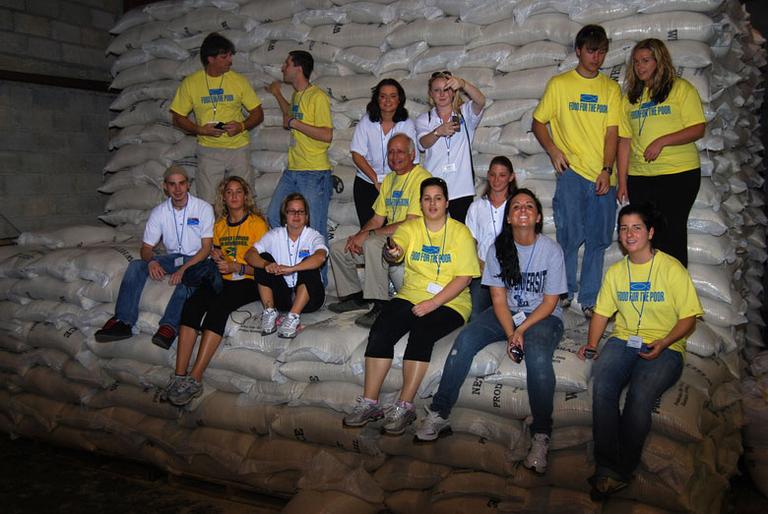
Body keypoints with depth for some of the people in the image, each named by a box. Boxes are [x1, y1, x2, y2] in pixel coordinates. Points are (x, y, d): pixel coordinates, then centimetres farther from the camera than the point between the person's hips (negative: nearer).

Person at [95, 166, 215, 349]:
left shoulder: (203, 208, -9)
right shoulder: (159, 212, 1)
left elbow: (206, 248, -14)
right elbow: (146, 248, 2)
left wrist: (183, 268, -28)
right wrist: (151, 261, -24)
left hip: (197, 259, -4)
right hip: (172, 257, 4)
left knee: (187, 278, -38)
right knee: (136, 265, -20)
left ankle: (169, 326, -42)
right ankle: (123, 322, -24)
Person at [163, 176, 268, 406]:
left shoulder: (257, 223, -1)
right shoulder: (220, 224, 18)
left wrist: (235, 267, -19)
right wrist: (216, 258, 4)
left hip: (248, 282, -5)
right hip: (223, 281, 5)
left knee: (218, 306, -33)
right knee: (192, 304, -25)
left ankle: (195, 379, -31)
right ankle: (179, 376, -28)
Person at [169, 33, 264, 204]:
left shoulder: (239, 80, 3)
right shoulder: (190, 83, 0)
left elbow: (258, 114, 5)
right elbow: (178, 117, 5)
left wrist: (241, 126, -14)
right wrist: (200, 129, -12)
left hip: (238, 148, 1)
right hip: (208, 150, -1)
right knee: (208, 204, -2)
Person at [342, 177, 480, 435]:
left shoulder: (460, 232, 1)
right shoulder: (410, 227, 9)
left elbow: (464, 277, -7)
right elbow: (396, 247, -13)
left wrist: (433, 302, -17)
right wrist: (392, 252, -39)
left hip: (449, 302, -3)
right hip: (410, 296, 3)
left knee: (421, 334, -30)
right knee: (379, 331, -21)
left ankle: (404, 406, -20)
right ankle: (369, 403, -14)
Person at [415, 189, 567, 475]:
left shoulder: (551, 250, -8)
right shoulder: (498, 248, -1)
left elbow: (550, 302, -7)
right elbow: (498, 297, -4)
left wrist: (521, 330, -20)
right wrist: (510, 334, -18)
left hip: (542, 317, -3)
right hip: (506, 313, 3)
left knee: (538, 356, -35)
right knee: (465, 340, -23)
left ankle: (541, 436, -23)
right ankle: (438, 415, -17)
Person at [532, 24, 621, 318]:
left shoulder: (611, 89, 10)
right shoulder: (559, 84, 5)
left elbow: (612, 132, 4)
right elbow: (538, 122, 7)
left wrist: (607, 170, -8)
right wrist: (553, 150, -9)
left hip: (603, 175, 3)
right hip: (571, 172, -2)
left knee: (598, 239, 5)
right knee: (570, 236, -2)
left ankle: (589, 299, 16)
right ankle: (565, 292, 16)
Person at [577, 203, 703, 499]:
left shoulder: (671, 268, 0)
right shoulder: (615, 272, 15)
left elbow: (689, 317, -2)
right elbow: (602, 312, 18)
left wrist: (663, 343, -18)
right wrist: (592, 344, 1)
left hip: (664, 348, -4)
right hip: (623, 340, 4)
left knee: (640, 395, -31)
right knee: (602, 385, -28)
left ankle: (621, 470, -11)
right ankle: (607, 468, -19)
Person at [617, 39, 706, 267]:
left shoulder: (681, 88, 0)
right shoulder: (631, 96, 12)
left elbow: (698, 129, -7)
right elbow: (625, 140, 9)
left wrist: (662, 141, -20)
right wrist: (622, 181, 5)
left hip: (679, 173, -4)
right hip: (639, 177, 4)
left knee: (673, 231, -2)